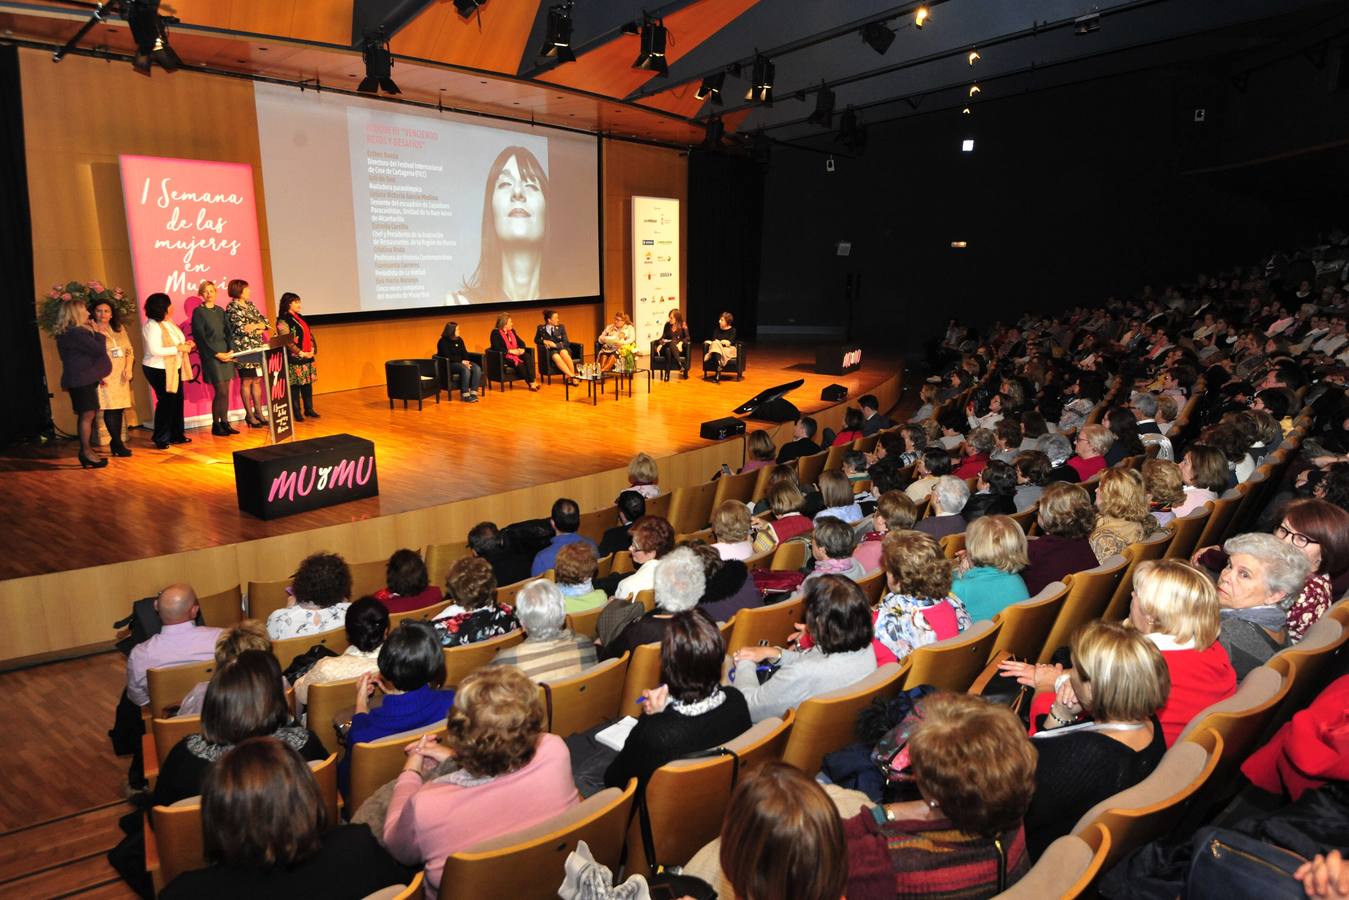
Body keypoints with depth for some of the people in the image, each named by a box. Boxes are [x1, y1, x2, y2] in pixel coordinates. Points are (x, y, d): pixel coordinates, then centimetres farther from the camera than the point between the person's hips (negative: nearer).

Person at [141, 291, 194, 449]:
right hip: (159, 370, -9)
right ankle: (161, 439, 9)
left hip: (174, 368, 9)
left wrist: (184, 344, 1)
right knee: (166, 402, -3)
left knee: (177, 401, 12)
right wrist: (178, 348, -23)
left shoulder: (167, 322, 9)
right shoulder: (151, 326, -18)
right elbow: (155, 350, -26)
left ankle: (176, 435, 23)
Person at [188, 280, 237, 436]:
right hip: (210, 356, -5)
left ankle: (225, 423, 11)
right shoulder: (198, 312, -2)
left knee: (226, 391, 4)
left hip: (226, 354, 5)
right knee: (221, 391, -9)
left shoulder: (220, 310, 15)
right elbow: (200, 337, -7)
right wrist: (216, 354, -12)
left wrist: (230, 351, -1)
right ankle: (215, 425, 2)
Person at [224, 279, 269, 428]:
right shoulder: (232, 308, -8)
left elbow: (265, 322, 8)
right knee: (247, 382, -1)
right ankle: (249, 415, 6)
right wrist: (259, 329, -4)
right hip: (244, 350, -7)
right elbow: (242, 329, -17)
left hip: (257, 349, 7)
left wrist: (255, 326, -11)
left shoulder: (250, 305, 15)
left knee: (257, 381, 9)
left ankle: (258, 412, 15)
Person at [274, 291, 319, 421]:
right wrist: (301, 353, -17)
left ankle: (309, 409, 18)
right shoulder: (283, 321, -8)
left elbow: (310, 334, 17)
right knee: (295, 385, -2)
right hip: (295, 358, -7)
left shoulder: (300, 318, 16)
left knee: (308, 384, 10)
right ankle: (297, 412, 3)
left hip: (308, 357, 7)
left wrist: (312, 349, 2)